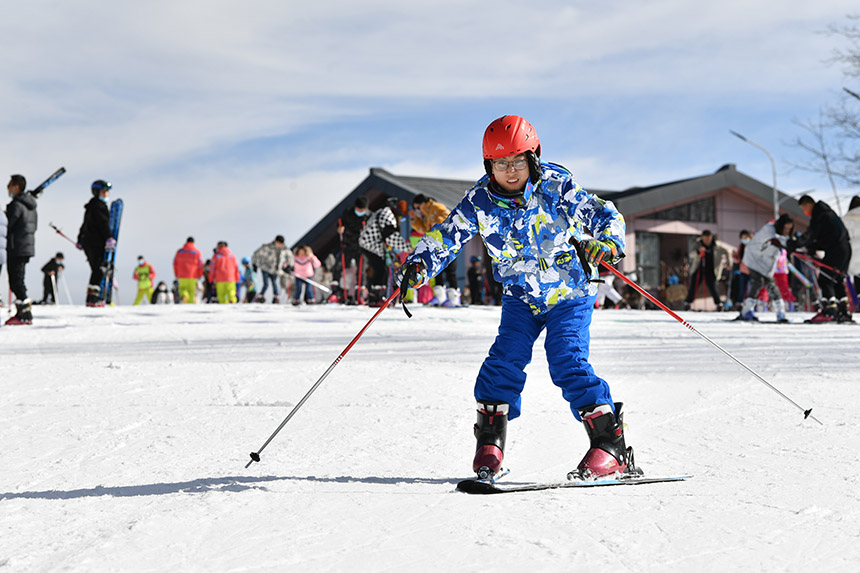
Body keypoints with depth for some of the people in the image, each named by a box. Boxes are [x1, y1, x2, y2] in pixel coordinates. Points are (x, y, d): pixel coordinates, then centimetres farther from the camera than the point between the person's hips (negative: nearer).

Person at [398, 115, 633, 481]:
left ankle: (610, 444, -12)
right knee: (506, 358, -14)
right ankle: (490, 441, 3)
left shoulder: (555, 187, -18)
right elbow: (446, 235, -8)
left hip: (570, 293, -3)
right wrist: (419, 265, -26)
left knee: (567, 362, -18)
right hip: (521, 296, 3)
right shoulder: (480, 202, -11)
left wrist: (607, 243, -37)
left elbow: (607, 216, -16)